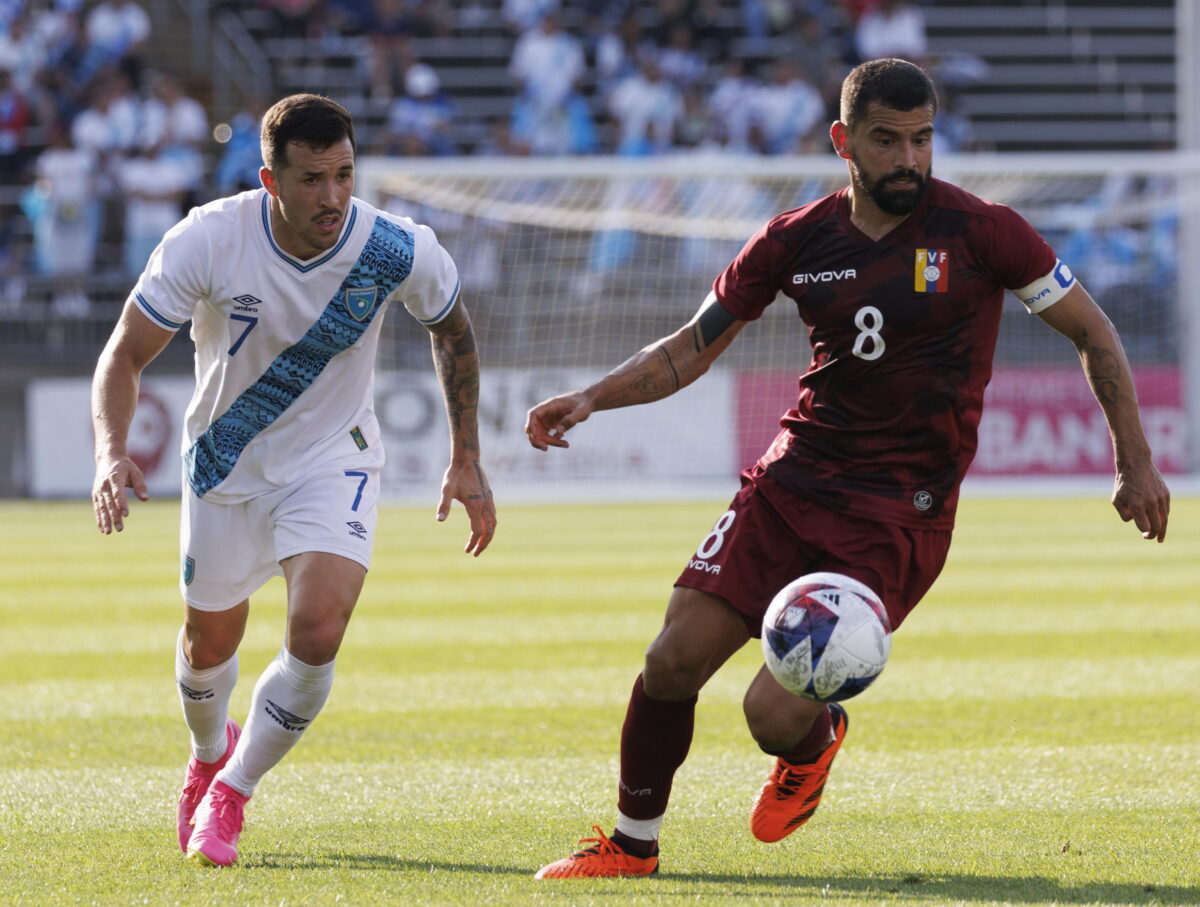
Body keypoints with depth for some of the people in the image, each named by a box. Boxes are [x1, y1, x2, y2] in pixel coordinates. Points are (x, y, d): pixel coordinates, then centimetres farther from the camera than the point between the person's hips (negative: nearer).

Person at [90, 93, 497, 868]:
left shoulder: (398, 252, -22)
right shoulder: (207, 242, -25)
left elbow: (454, 332, 1)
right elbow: (126, 354, -16)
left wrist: (466, 461, 2)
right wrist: (112, 452, -34)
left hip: (333, 462, -1)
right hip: (226, 465, 1)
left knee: (317, 635, -21)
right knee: (210, 640, 16)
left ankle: (231, 792, 4)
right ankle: (210, 753, 53)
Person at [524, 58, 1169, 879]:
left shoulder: (980, 232, -8)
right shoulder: (797, 241, 2)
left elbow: (1091, 330, 3)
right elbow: (693, 348, 10)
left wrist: (1135, 461, 0)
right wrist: (590, 399, -5)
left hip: (899, 516, -4)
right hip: (793, 483, 4)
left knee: (775, 713, -14)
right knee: (673, 663, -6)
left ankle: (815, 741, 25)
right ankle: (632, 846, 16)